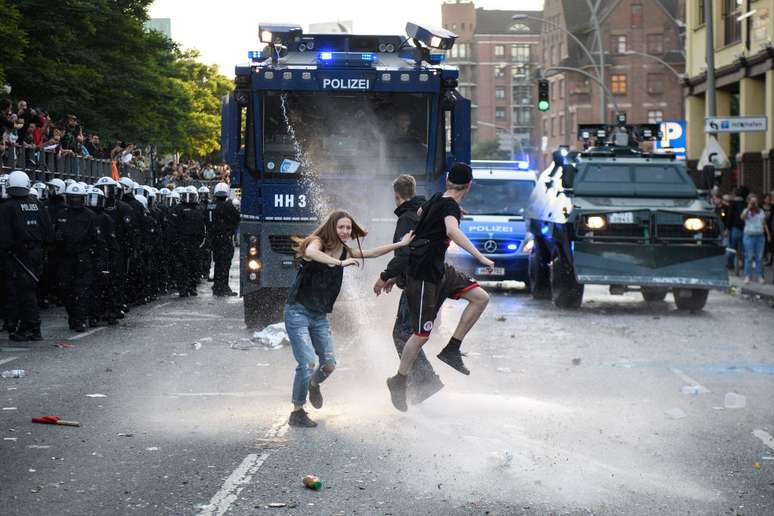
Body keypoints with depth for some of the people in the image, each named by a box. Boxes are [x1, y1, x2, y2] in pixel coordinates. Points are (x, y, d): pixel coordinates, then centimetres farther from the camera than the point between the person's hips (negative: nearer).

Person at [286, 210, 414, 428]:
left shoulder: (345, 251, 9)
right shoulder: (318, 242, -11)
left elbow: (373, 253, 18)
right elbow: (311, 252, -35)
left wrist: (401, 244, 15)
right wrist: (340, 262, -41)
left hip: (320, 315, 7)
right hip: (298, 311, -7)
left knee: (329, 364, 5)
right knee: (307, 363, -15)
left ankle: (314, 385, 40)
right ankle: (297, 412, -1)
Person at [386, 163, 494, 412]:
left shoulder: (436, 199, 6)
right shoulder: (450, 206, -20)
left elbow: (418, 214, 27)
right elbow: (452, 231, -42)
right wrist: (479, 256, -45)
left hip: (438, 269, 9)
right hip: (423, 274, -9)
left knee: (481, 297, 2)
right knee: (422, 334, -4)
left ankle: (451, 350, 6)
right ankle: (399, 381, 13)